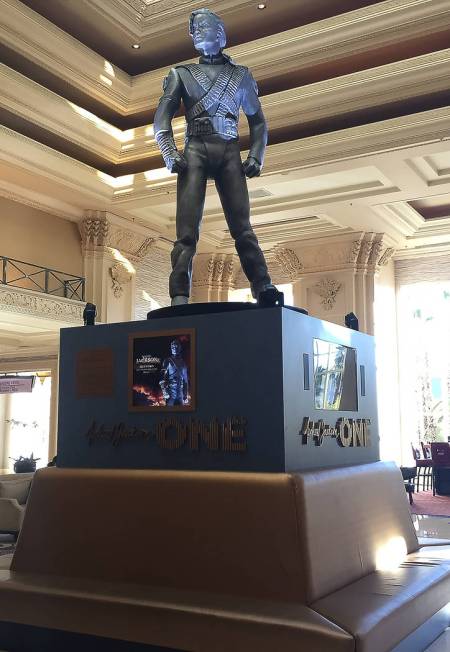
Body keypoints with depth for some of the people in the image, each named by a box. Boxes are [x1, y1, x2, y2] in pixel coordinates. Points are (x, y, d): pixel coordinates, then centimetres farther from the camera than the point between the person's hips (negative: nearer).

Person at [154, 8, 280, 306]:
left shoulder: (241, 75, 21)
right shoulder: (182, 73, 18)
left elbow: (257, 120, 19)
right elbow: (162, 118, 9)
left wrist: (256, 157, 3)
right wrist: (170, 153, -9)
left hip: (230, 153, 1)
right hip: (196, 151, 0)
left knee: (242, 226, -11)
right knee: (187, 229, -13)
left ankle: (265, 291, -15)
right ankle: (180, 299, -21)